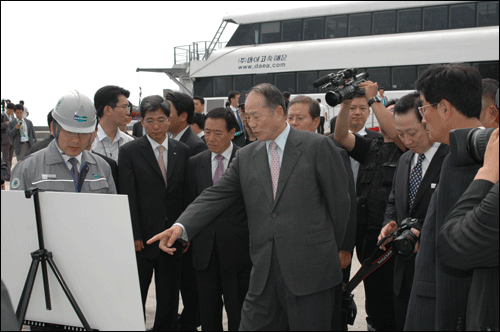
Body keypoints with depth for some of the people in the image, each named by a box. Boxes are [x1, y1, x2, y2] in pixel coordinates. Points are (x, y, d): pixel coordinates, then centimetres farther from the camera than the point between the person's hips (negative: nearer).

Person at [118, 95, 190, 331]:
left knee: (169, 296, 13)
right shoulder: (129, 152, -3)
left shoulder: (183, 151, 6)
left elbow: (187, 194, 6)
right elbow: (128, 198, -7)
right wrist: (134, 236, -11)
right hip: (142, 238, -2)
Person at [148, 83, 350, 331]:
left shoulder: (318, 147, -3)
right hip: (263, 272, 4)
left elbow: (338, 203, 1)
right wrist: (182, 226, -12)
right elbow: (217, 195, 3)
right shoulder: (246, 157, 10)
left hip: (310, 269, -3)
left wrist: (331, 252, 7)